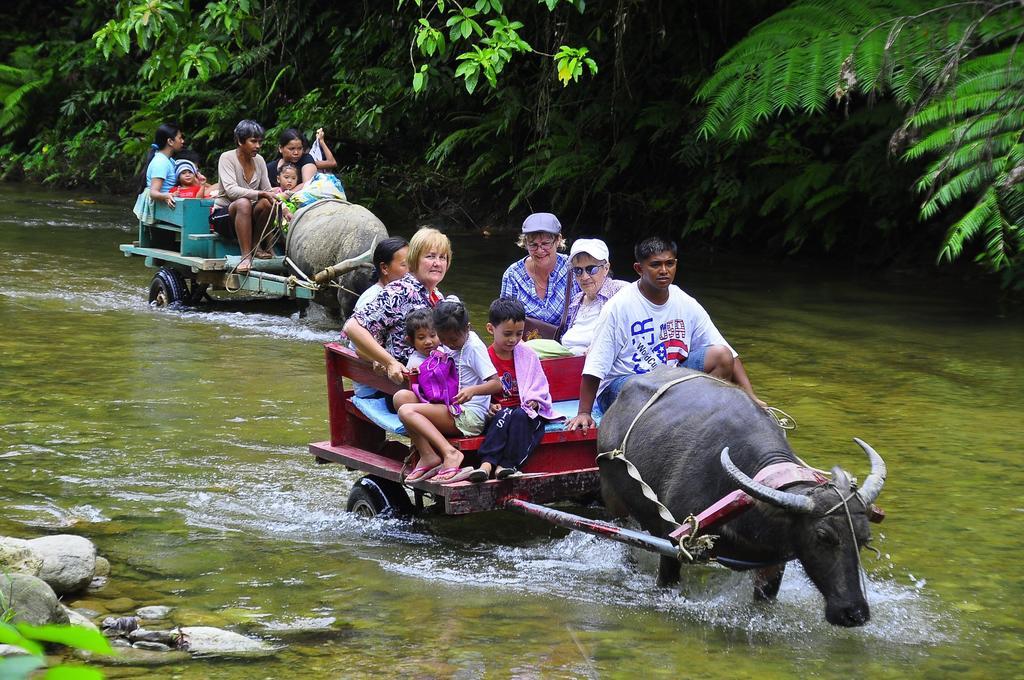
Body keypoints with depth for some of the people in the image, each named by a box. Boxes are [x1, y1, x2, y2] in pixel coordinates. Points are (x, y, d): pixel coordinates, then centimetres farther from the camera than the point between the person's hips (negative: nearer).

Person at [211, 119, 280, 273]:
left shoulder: (259, 160, 7)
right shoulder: (227, 158, -10)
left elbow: (268, 191, 6)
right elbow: (231, 190, -25)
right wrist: (260, 194, -35)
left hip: (249, 217, 4)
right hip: (223, 213, -4)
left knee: (266, 204, -28)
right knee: (243, 203, -37)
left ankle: (259, 248, -12)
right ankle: (246, 257, -41)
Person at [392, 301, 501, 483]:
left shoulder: (474, 347, -10)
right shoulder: (455, 344, 14)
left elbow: (497, 384, -16)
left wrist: (472, 390, -35)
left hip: (470, 416, -9)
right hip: (451, 409, 9)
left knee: (407, 411, -22)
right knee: (402, 396, -9)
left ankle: (450, 453, -31)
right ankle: (427, 456, -18)